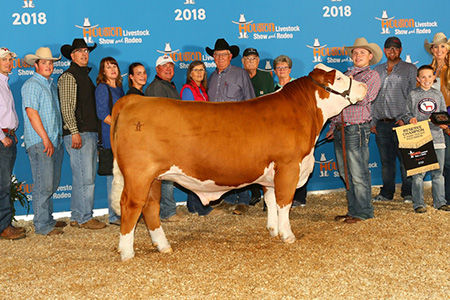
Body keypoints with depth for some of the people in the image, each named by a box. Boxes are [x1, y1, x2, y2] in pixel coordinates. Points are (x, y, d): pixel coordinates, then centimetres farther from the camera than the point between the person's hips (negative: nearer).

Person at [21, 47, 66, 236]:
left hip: (55, 141, 8)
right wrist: (46, 140, -18)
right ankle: (41, 225, -3)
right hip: (39, 142, -8)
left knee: (53, 183, 12)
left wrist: (57, 139, 16)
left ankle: (48, 219, 23)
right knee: (43, 184, -8)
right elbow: (32, 114, -14)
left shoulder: (51, 85, 19)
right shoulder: (31, 85, -6)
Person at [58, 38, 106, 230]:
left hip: (90, 133, 9)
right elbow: (67, 107, -14)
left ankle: (76, 217, 18)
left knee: (86, 178, 11)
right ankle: (85, 218, -1)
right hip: (78, 134, -9)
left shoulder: (85, 76, 21)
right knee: (85, 178, -8)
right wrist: (75, 132, -20)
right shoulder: (68, 77, -6)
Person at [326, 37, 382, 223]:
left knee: (358, 173, -6)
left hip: (357, 129, -7)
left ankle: (363, 211, 3)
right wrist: (333, 127, 19)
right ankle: (353, 210, 17)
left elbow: (364, 99, -13)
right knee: (345, 173, 9)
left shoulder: (372, 76, 2)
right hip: (340, 129, 7)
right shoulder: (347, 75, 22)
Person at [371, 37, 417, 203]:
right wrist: (372, 122, 11)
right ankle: (386, 193, 16)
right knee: (386, 160, 8)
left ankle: (408, 193, 5)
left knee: (405, 159, -4)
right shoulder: (376, 71, 17)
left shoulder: (410, 69, 5)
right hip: (381, 124, 4)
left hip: (400, 123, -4)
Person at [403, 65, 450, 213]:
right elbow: (407, 114, 7)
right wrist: (410, 120, -14)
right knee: (418, 173, -5)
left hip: (437, 138, 3)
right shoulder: (413, 95, 5)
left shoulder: (438, 94, 13)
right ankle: (418, 203, 2)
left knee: (438, 172, 8)